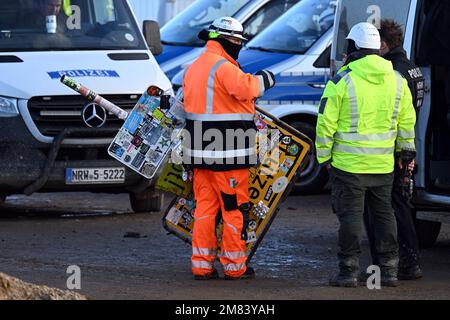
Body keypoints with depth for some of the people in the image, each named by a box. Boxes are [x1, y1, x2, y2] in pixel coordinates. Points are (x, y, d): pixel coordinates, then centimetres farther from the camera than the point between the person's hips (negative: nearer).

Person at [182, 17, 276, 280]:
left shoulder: (193, 68, 16)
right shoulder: (223, 67, -14)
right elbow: (246, 88, -32)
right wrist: (265, 79, -13)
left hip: (200, 151, 9)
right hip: (228, 154, -9)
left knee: (205, 207, 12)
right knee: (235, 209, 0)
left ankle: (201, 264, 11)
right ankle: (235, 266, 5)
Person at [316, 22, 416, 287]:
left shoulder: (342, 79, -11)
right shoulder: (397, 80, 4)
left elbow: (326, 122, -10)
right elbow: (407, 121, 10)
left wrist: (324, 155, 0)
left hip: (349, 163, -4)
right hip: (384, 163, 4)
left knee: (350, 214, 1)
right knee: (384, 213, 13)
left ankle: (349, 271, 1)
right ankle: (390, 270, 14)